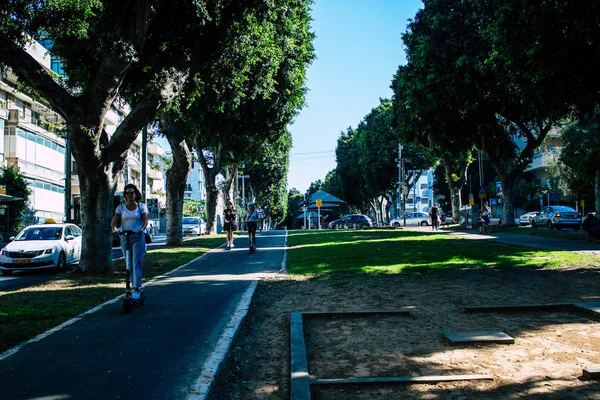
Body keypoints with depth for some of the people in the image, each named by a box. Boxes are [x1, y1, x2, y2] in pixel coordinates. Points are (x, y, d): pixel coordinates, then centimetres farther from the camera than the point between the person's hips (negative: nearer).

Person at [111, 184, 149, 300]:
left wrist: (142, 229, -29)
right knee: (129, 264, 8)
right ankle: (137, 287, 20)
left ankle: (136, 290, -10)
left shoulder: (141, 206, 4)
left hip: (138, 237, -3)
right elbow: (114, 220, -1)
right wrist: (114, 228, -24)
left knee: (137, 263, -10)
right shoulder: (121, 207, 8)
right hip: (125, 238, 3)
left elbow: (145, 220, -8)